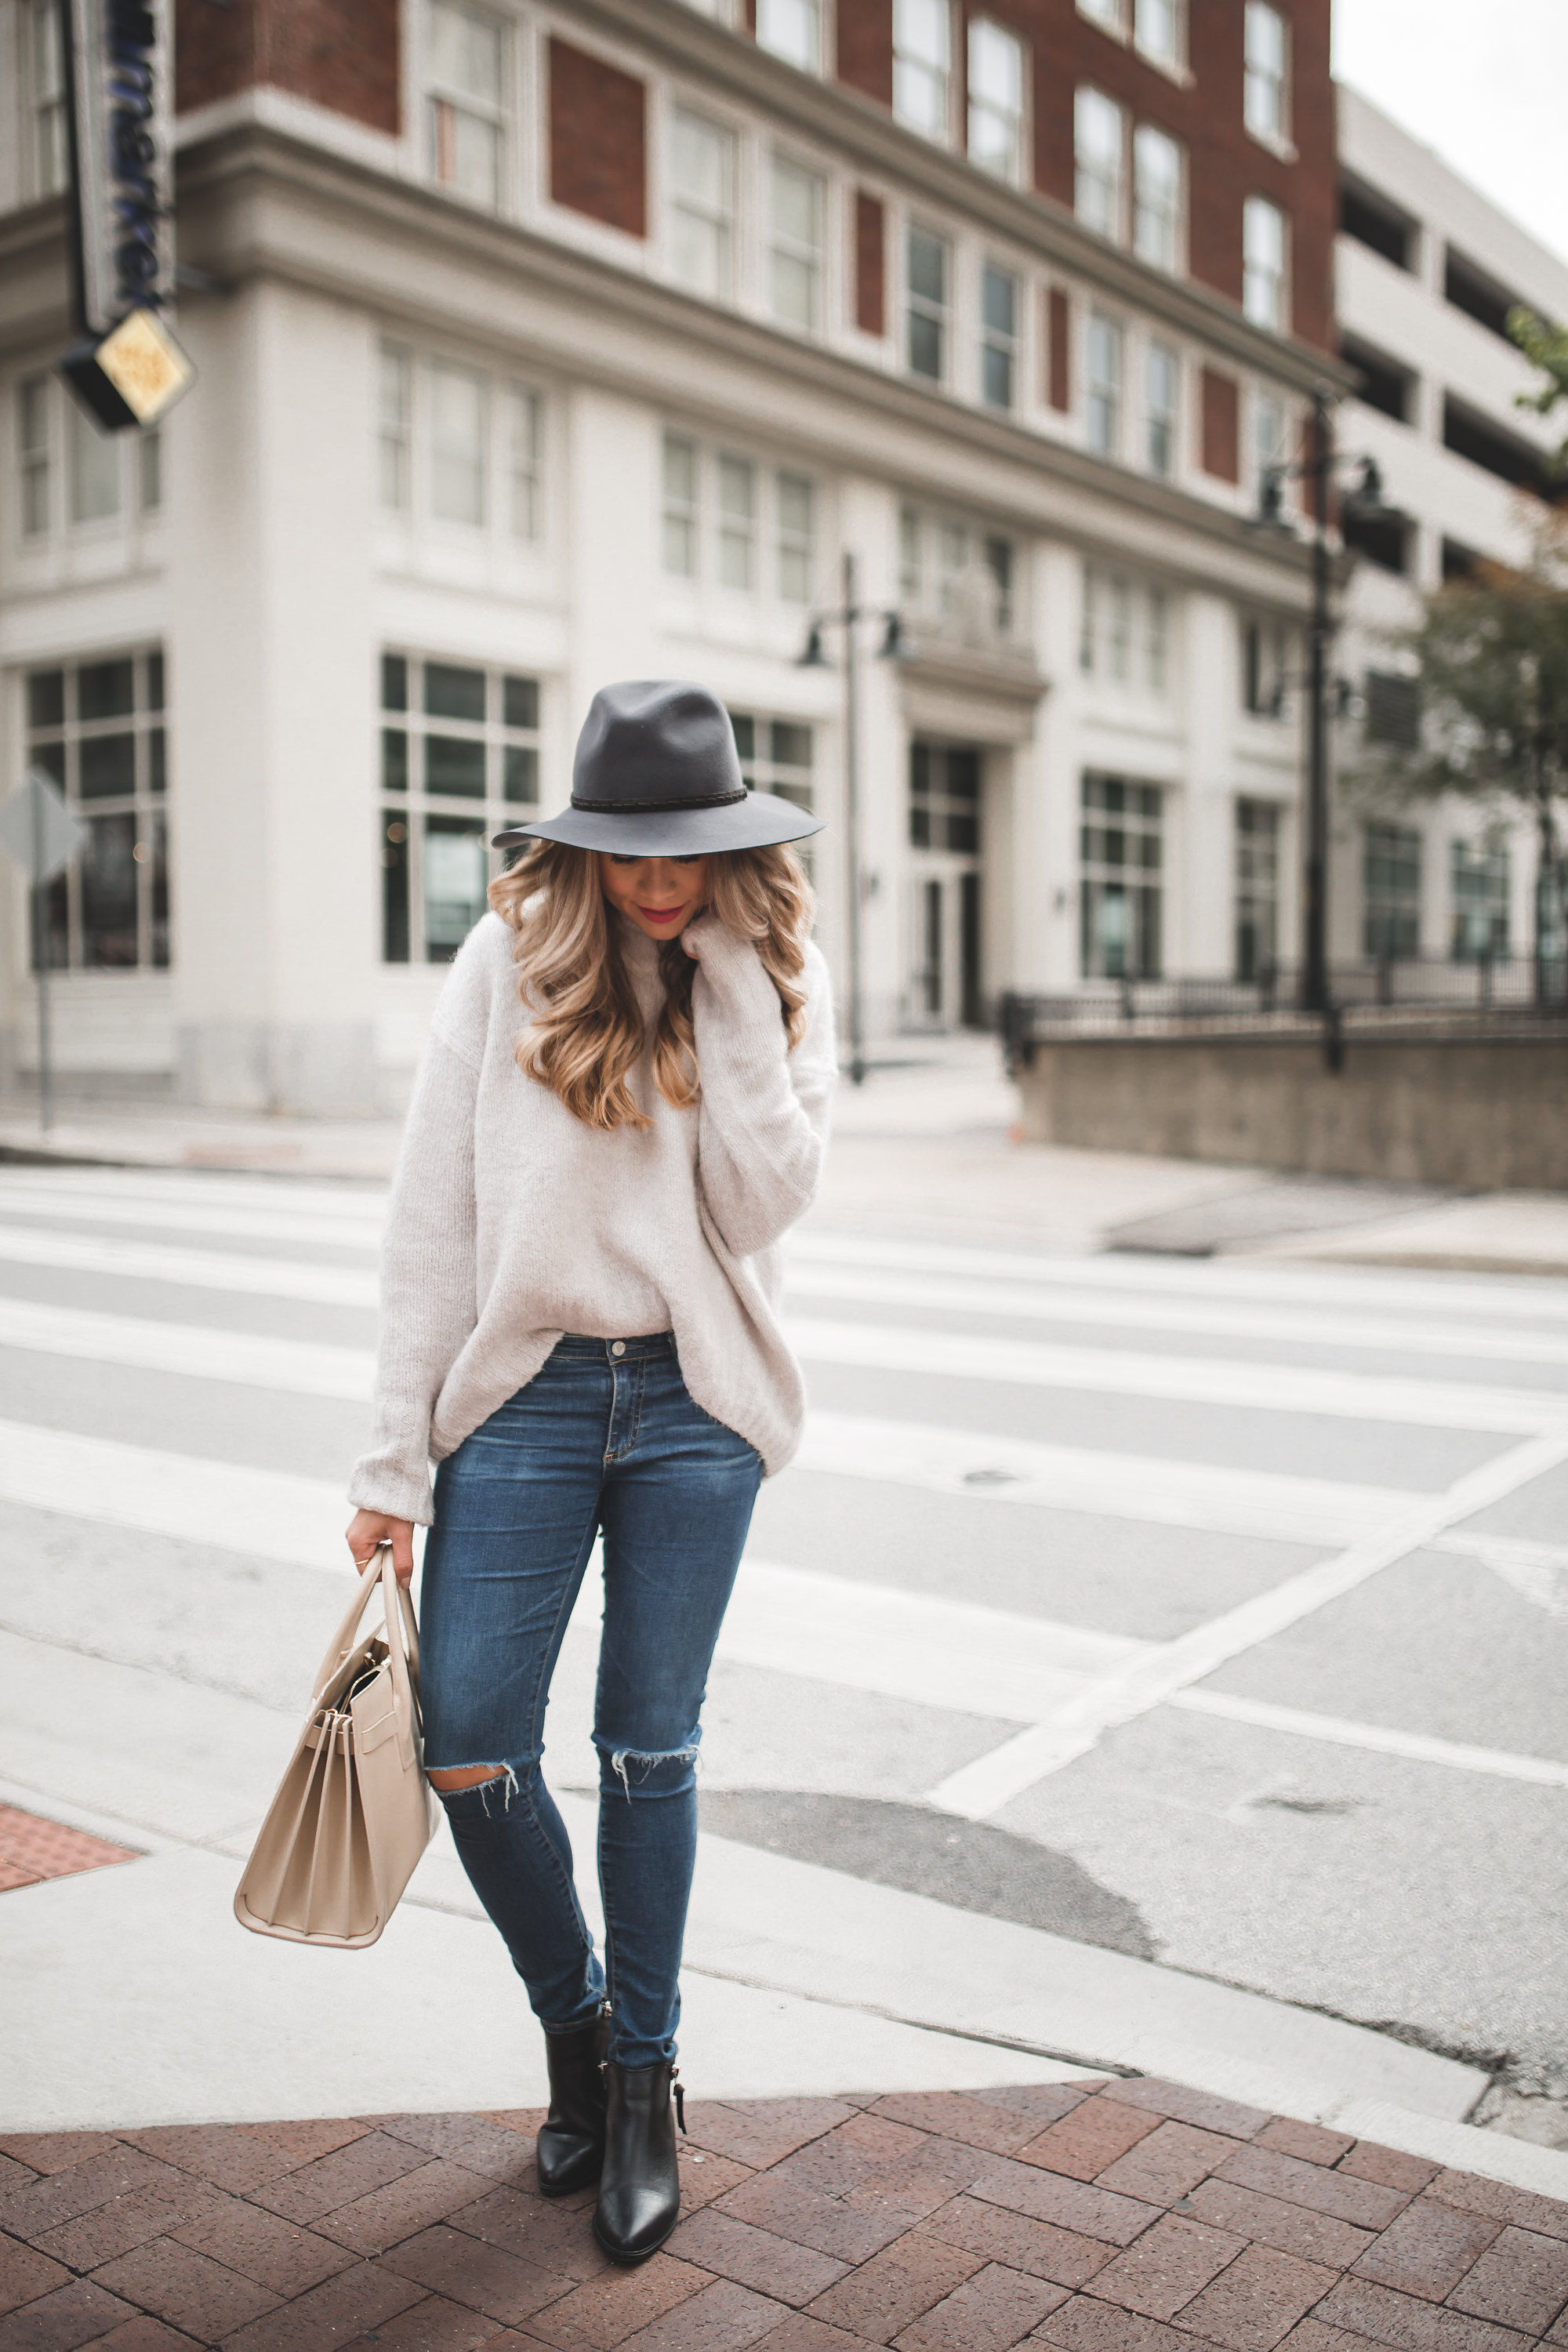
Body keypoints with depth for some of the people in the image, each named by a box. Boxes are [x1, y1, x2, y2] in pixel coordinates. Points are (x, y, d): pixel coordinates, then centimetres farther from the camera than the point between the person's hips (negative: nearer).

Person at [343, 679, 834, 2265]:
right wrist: (397, 1453, -4)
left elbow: (766, 1200, -12)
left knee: (650, 1754, 9)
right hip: (524, 1390, 0)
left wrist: (730, 984, -13)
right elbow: (431, 1218, -2)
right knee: (467, 1750, 1)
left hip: (697, 1403, 0)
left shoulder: (778, 977, 2)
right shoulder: (510, 963, -2)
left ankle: (643, 2079, 29)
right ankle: (574, 2026, 29)